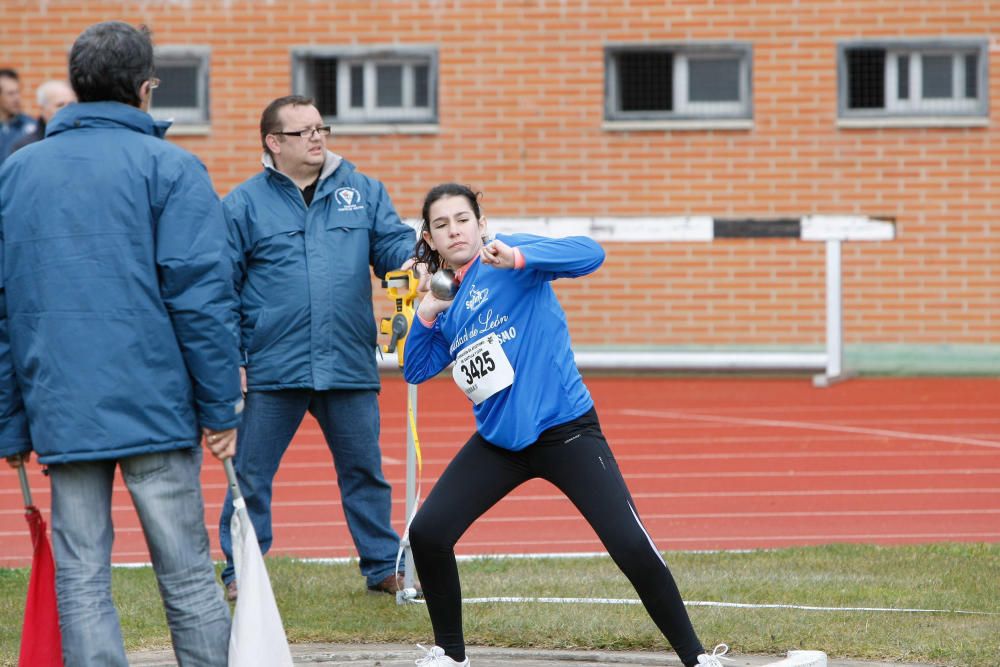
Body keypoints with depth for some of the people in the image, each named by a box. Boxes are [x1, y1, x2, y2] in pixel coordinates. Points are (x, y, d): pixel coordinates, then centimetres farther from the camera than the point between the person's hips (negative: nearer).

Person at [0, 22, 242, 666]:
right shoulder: (170, 168, -3)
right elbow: (201, 294, -8)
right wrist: (221, 407, -4)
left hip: (61, 412, 3)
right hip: (154, 407, -3)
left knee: (81, 580, 5)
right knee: (187, 575, 4)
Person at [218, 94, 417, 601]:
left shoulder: (362, 191, 10)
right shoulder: (244, 205, 1)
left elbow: (393, 243, 6)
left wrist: (412, 261, -19)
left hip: (350, 367, 2)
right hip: (272, 369, -2)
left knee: (364, 470, 10)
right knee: (250, 476, 3)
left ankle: (384, 567, 19)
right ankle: (240, 573, 14)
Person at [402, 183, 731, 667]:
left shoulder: (506, 261, -9)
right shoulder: (446, 300, 9)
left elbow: (588, 254, -23)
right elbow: (416, 371, 15)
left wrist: (518, 258, -37)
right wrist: (426, 316, -2)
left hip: (566, 431, -6)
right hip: (498, 442, 6)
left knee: (632, 546, -14)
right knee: (427, 533, -5)